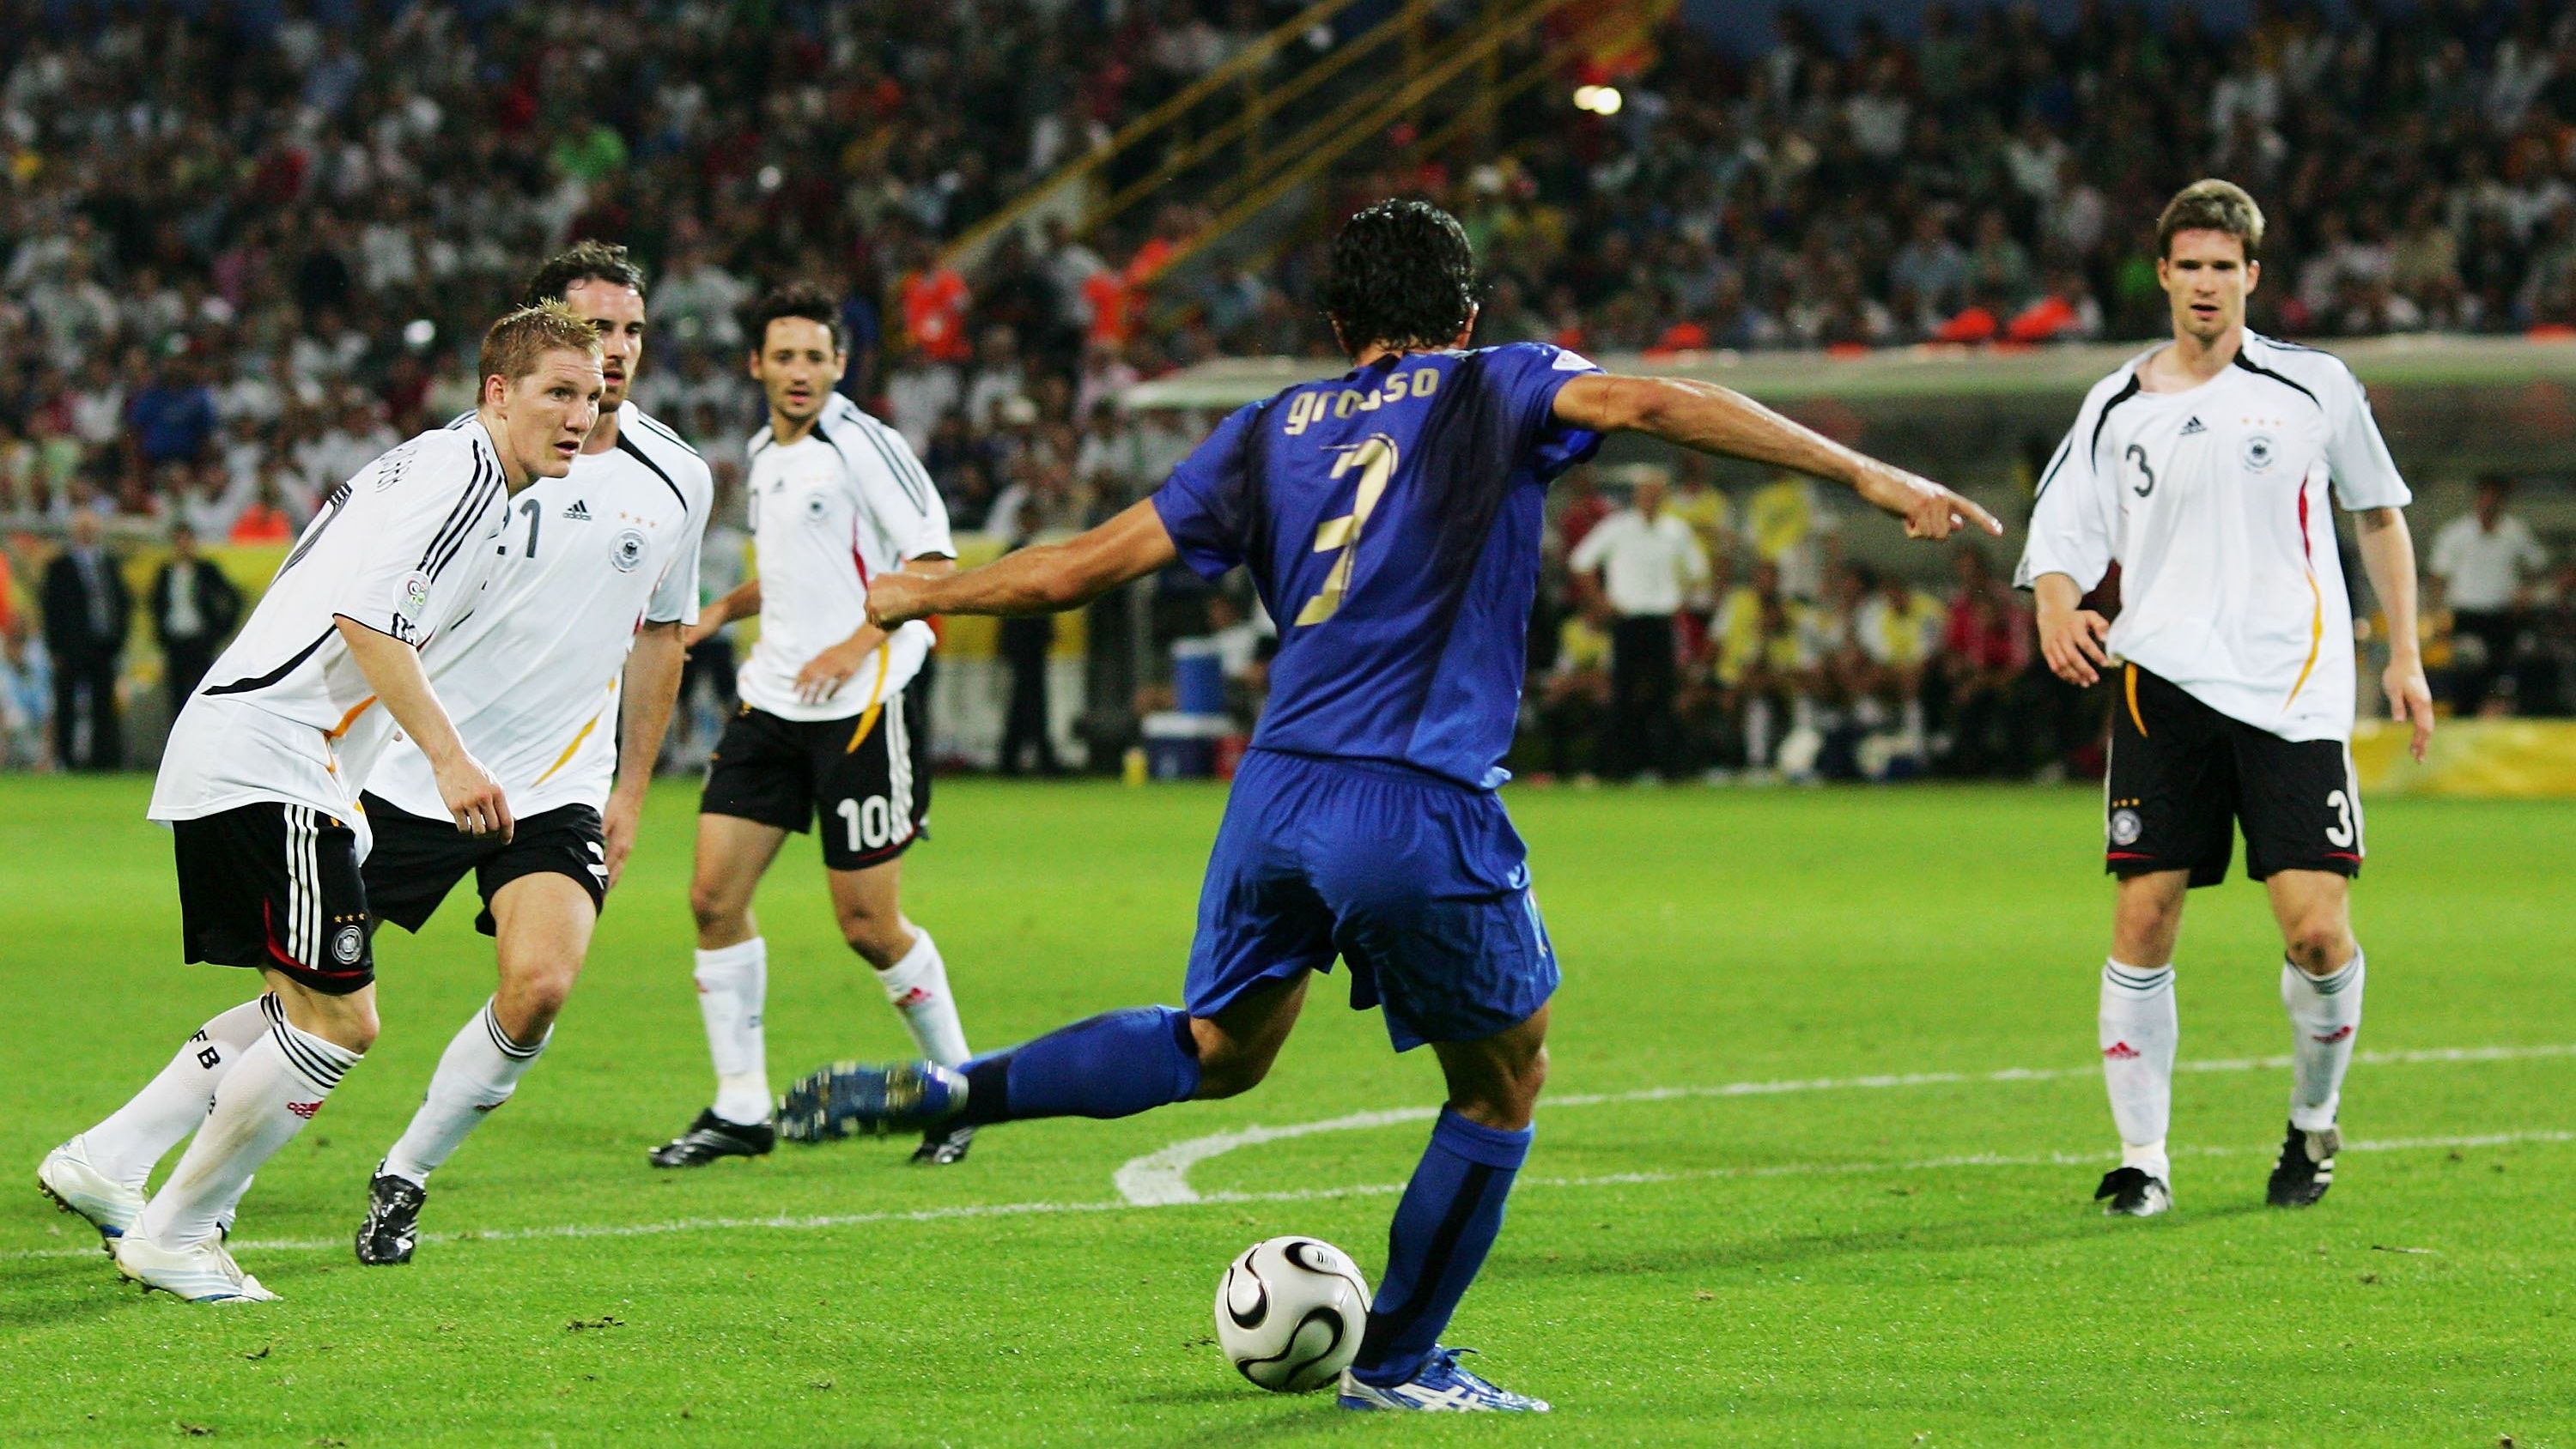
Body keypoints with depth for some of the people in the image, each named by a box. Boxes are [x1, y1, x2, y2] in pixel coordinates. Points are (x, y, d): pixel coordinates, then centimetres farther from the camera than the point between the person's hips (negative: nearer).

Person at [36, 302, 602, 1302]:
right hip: (266, 764, -11)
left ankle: (104, 1162, 20)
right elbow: (364, 613, -23)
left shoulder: (461, 474, 21)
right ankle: (174, 1236, -2)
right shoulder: (456, 469, -11)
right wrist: (449, 757, -25)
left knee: (311, 1009, 18)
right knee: (338, 1021, -11)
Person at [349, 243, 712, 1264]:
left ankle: (404, 1177, 2)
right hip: (409, 778, -2)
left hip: (558, 790, 2)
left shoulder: (676, 481, 3)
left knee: (539, 988, -21)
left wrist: (630, 793, 17)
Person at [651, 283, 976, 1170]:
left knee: (869, 924, -4)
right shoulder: (765, 455, 14)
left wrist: (858, 643, -24)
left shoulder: (864, 446, -11)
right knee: (714, 896, -2)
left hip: (866, 706, -7)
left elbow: (934, 564, -15)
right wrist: (719, 611, 14)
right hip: (773, 699, 7)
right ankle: (740, 1109, 6)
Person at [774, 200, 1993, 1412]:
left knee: (1218, 1050, 26)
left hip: (1276, 798, 5)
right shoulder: (1494, 394, 6)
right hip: (1425, 813, -5)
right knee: (1503, 1084, 16)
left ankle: (936, 1091, 13)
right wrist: (1862, 473, -14)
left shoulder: (1271, 434, 16)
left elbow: (1081, 566, 18)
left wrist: (921, 595, 34)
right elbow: (1644, 403, -12)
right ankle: (1395, 1365, 22)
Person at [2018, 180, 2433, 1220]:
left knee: (2318, 931, -9)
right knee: (2143, 922, -7)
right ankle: (2142, 1156, 4)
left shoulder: (2315, 388, 6)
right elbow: (2063, 541, 7)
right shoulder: (2116, 409, 9)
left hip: (2293, 693, -1)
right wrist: (2059, 614, -15)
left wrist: (2404, 656, 13)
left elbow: (2380, 514, 17)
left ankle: (2313, 1123, 16)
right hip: (2163, 684, 1)